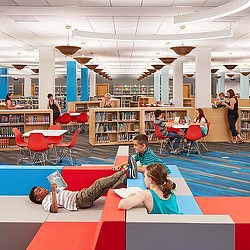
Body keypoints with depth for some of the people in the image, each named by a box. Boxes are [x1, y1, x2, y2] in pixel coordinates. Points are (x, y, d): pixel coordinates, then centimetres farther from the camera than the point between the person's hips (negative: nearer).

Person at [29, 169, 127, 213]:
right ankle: (123, 173, -12)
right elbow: (54, 209, -21)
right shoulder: (46, 202, 0)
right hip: (79, 200, -9)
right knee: (99, 183, -19)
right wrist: (53, 191, -21)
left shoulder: (51, 195, 27)